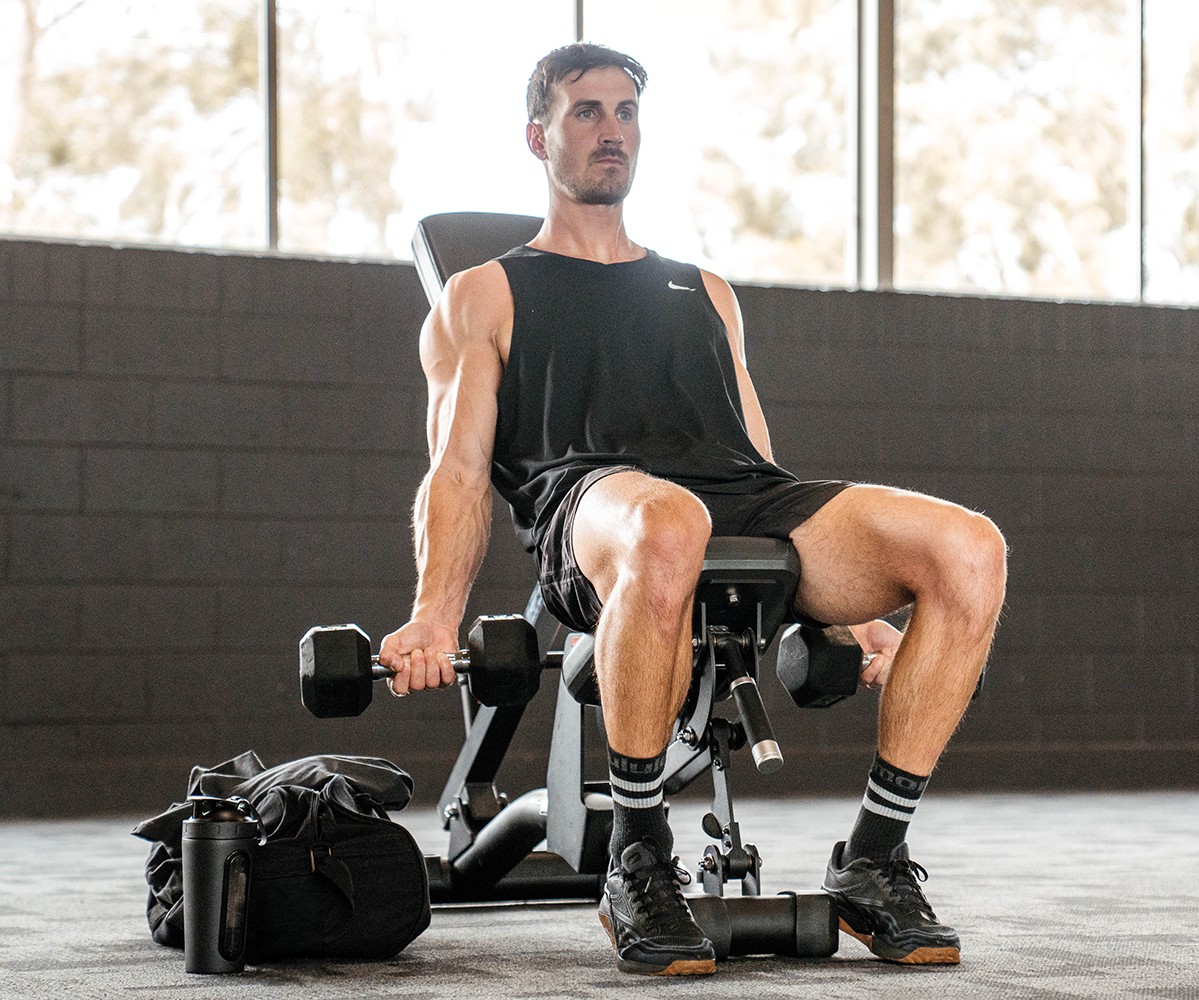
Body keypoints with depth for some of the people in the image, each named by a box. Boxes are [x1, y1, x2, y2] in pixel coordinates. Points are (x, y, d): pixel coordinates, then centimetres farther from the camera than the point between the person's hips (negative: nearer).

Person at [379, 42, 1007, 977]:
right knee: (667, 529, -45)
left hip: (742, 500, 5)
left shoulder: (706, 293, 36)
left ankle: (873, 862, -14)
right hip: (592, 500, -4)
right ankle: (639, 864, -27)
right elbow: (459, 472, 10)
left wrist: (855, 609, 19)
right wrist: (435, 614, -10)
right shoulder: (483, 297, 23)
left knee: (969, 549, -25)